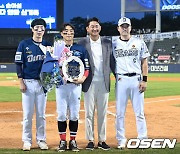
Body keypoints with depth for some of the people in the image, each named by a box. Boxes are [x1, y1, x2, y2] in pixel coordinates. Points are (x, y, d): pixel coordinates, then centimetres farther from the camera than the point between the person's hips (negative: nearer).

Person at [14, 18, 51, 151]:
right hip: (28, 83, -2)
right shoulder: (24, 44, 1)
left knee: (41, 114, 6)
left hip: (42, 83, 2)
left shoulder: (47, 45, 7)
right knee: (28, 114, 0)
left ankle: (41, 140, 14)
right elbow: (19, 64, 0)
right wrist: (21, 82, -6)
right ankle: (27, 141, 9)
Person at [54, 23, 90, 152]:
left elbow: (87, 67, 7)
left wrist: (83, 78, -10)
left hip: (75, 84, 1)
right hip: (61, 84, 0)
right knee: (61, 113, -1)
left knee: (74, 114, 3)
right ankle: (62, 141, 7)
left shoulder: (81, 49, 7)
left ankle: (73, 141, 12)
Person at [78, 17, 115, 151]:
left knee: (102, 113, 6)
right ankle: (90, 140, 8)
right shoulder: (82, 43, 1)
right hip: (89, 83, -2)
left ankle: (102, 140, 12)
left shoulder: (107, 43, 8)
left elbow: (112, 62, 10)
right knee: (89, 113, 1)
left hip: (104, 83, 2)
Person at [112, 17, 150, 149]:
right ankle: (121, 140, 9)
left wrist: (144, 80, -2)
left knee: (139, 112, 1)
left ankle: (143, 140, 6)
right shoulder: (113, 45, 8)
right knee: (120, 112, 1)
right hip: (121, 80, 0)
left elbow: (144, 62, 6)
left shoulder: (139, 43, 7)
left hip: (136, 79, 0)